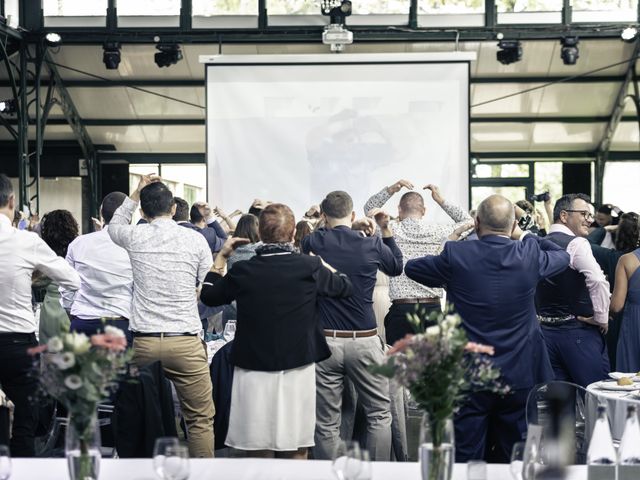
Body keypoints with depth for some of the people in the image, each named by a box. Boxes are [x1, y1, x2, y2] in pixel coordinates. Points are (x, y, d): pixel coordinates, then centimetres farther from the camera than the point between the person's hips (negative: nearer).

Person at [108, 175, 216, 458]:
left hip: (143, 342, 2)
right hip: (185, 342, -2)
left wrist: (136, 194, 26)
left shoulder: (134, 237, 2)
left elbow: (114, 226, 26)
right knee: (200, 419, 3)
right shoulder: (195, 239, -1)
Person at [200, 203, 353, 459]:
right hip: (297, 369, -1)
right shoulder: (310, 267, -8)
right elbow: (345, 287, 10)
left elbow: (208, 296, 11)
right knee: (295, 452, 8)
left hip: (253, 369, 1)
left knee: (256, 450, 8)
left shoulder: (242, 271, -7)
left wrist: (220, 257, 19)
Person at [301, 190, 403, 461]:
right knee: (379, 415, 10)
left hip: (325, 341, 1)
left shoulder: (312, 243, -2)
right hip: (364, 341, 0)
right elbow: (397, 268, 18)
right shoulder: (372, 244, -2)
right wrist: (386, 230, 20)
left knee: (327, 423, 5)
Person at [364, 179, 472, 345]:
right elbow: (468, 221, 19)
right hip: (432, 308, 1)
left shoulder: (391, 230, 0)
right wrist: (441, 201, 17)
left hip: (400, 309, -1)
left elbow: (369, 209, 20)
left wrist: (391, 190, 11)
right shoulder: (438, 232, 1)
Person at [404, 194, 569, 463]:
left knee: (465, 461, 6)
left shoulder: (456, 255, -11)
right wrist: (523, 236, 22)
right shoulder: (529, 254, -6)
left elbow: (411, 268, 7)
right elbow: (562, 256, 17)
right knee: (514, 461, 11)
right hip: (519, 378, 2)